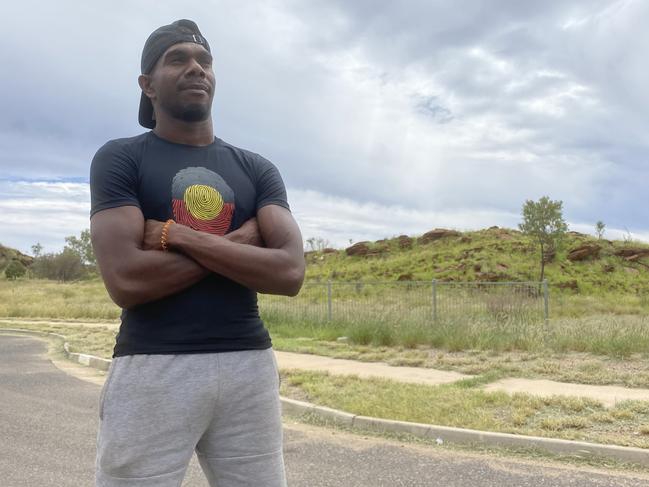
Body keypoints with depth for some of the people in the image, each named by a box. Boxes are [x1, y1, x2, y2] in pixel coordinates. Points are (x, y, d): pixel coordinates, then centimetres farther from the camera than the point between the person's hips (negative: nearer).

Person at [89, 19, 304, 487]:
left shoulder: (257, 169, 9)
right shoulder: (120, 159, 0)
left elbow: (291, 273, -5)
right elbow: (125, 280, -14)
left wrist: (177, 235, -10)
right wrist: (240, 242, -8)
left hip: (248, 364, 3)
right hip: (152, 367, -3)